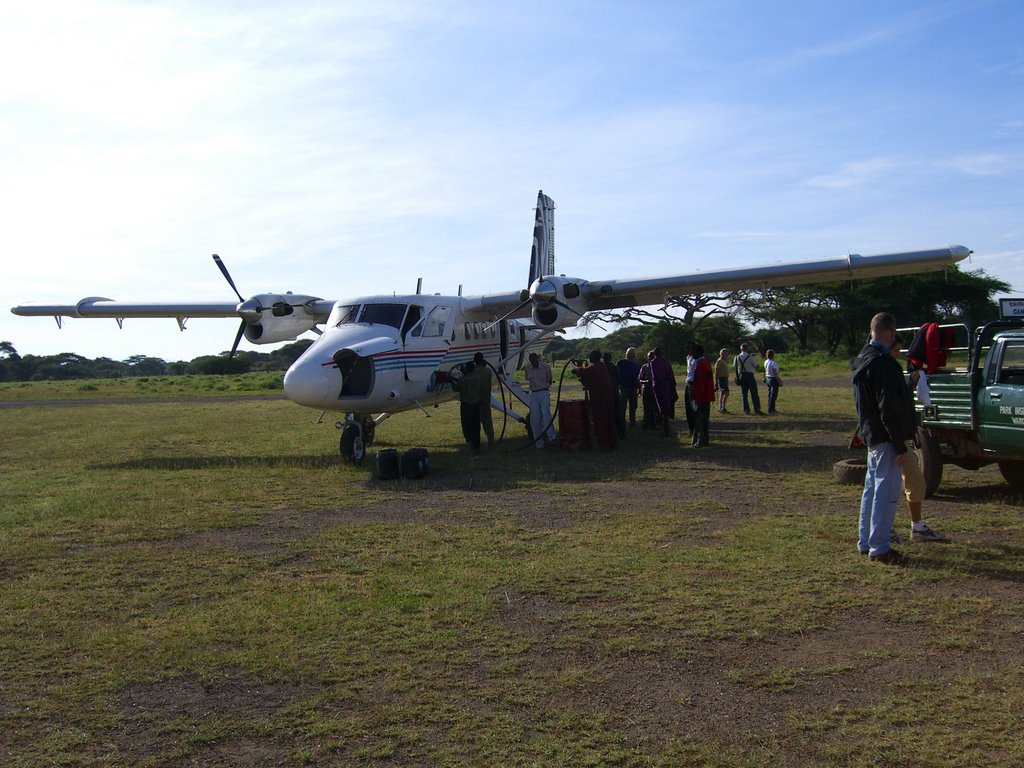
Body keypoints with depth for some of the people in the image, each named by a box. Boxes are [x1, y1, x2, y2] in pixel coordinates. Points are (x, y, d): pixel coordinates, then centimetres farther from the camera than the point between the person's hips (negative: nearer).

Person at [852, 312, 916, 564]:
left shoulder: (862, 360, 12)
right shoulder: (883, 362, -20)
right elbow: (890, 408, -23)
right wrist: (900, 445, -20)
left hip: (871, 435, 10)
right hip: (886, 437, -10)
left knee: (872, 488, 17)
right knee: (886, 493, -3)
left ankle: (865, 542, 25)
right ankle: (879, 548, 3)